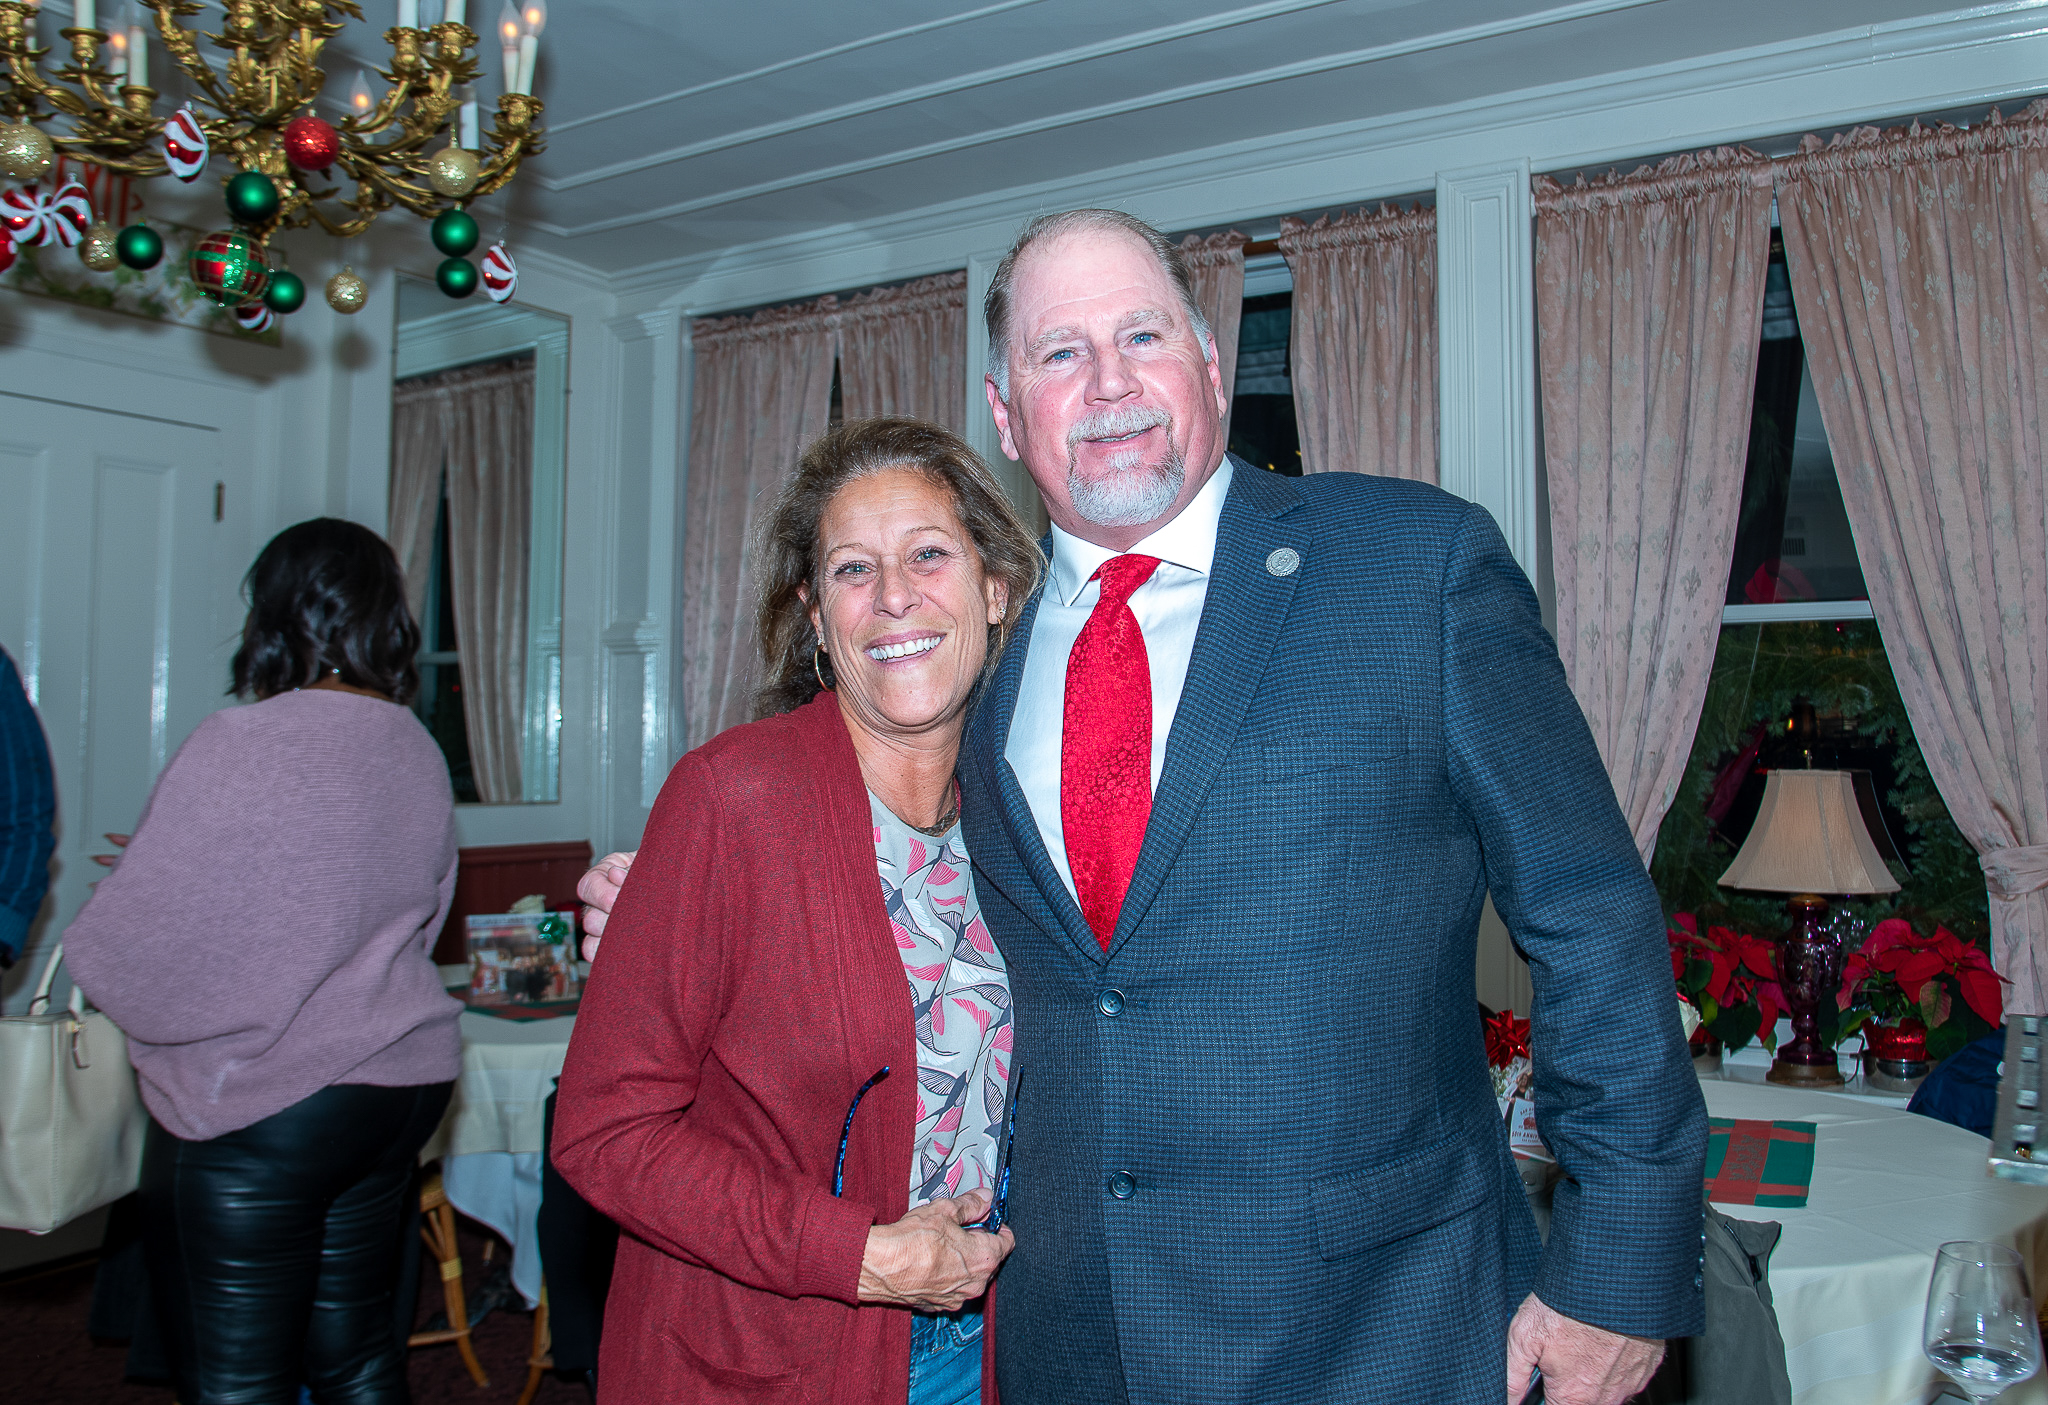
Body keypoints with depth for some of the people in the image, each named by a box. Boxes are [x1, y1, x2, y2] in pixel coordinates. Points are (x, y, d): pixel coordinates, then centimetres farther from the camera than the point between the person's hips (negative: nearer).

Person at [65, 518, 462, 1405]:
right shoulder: (417, 750, 5)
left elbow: (142, 938, -14)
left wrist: (77, 962, 11)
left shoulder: (242, 745, -18)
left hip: (256, 1106, -7)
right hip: (401, 1085, 7)